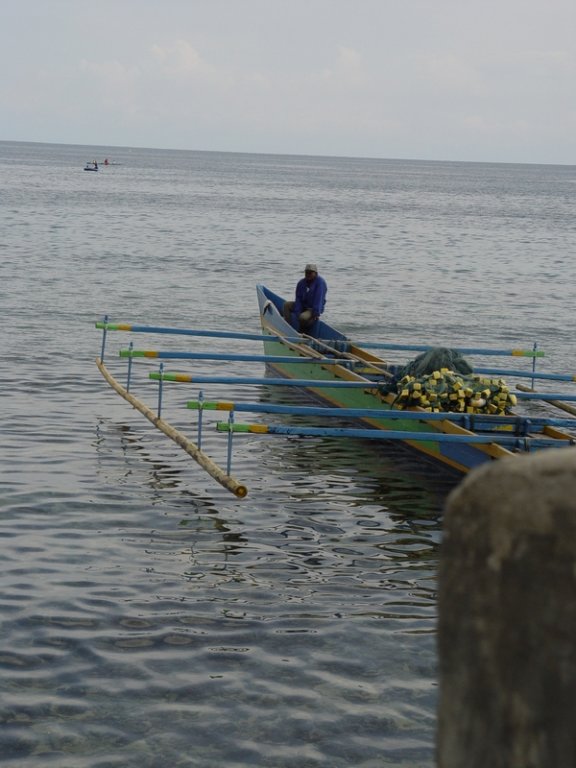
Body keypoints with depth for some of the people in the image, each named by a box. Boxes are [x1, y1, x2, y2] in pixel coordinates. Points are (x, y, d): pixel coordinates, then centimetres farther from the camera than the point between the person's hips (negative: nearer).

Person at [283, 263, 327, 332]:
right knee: (286, 305, -11)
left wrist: (316, 313, -29)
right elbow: (298, 299, -6)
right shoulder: (301, 283, -1)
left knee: (303, 317, -35)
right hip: (303, 305, 7)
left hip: (313, 309, -7)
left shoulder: (320, 282, -17)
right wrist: (297, 313, -18)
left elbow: (319, 299, -23)